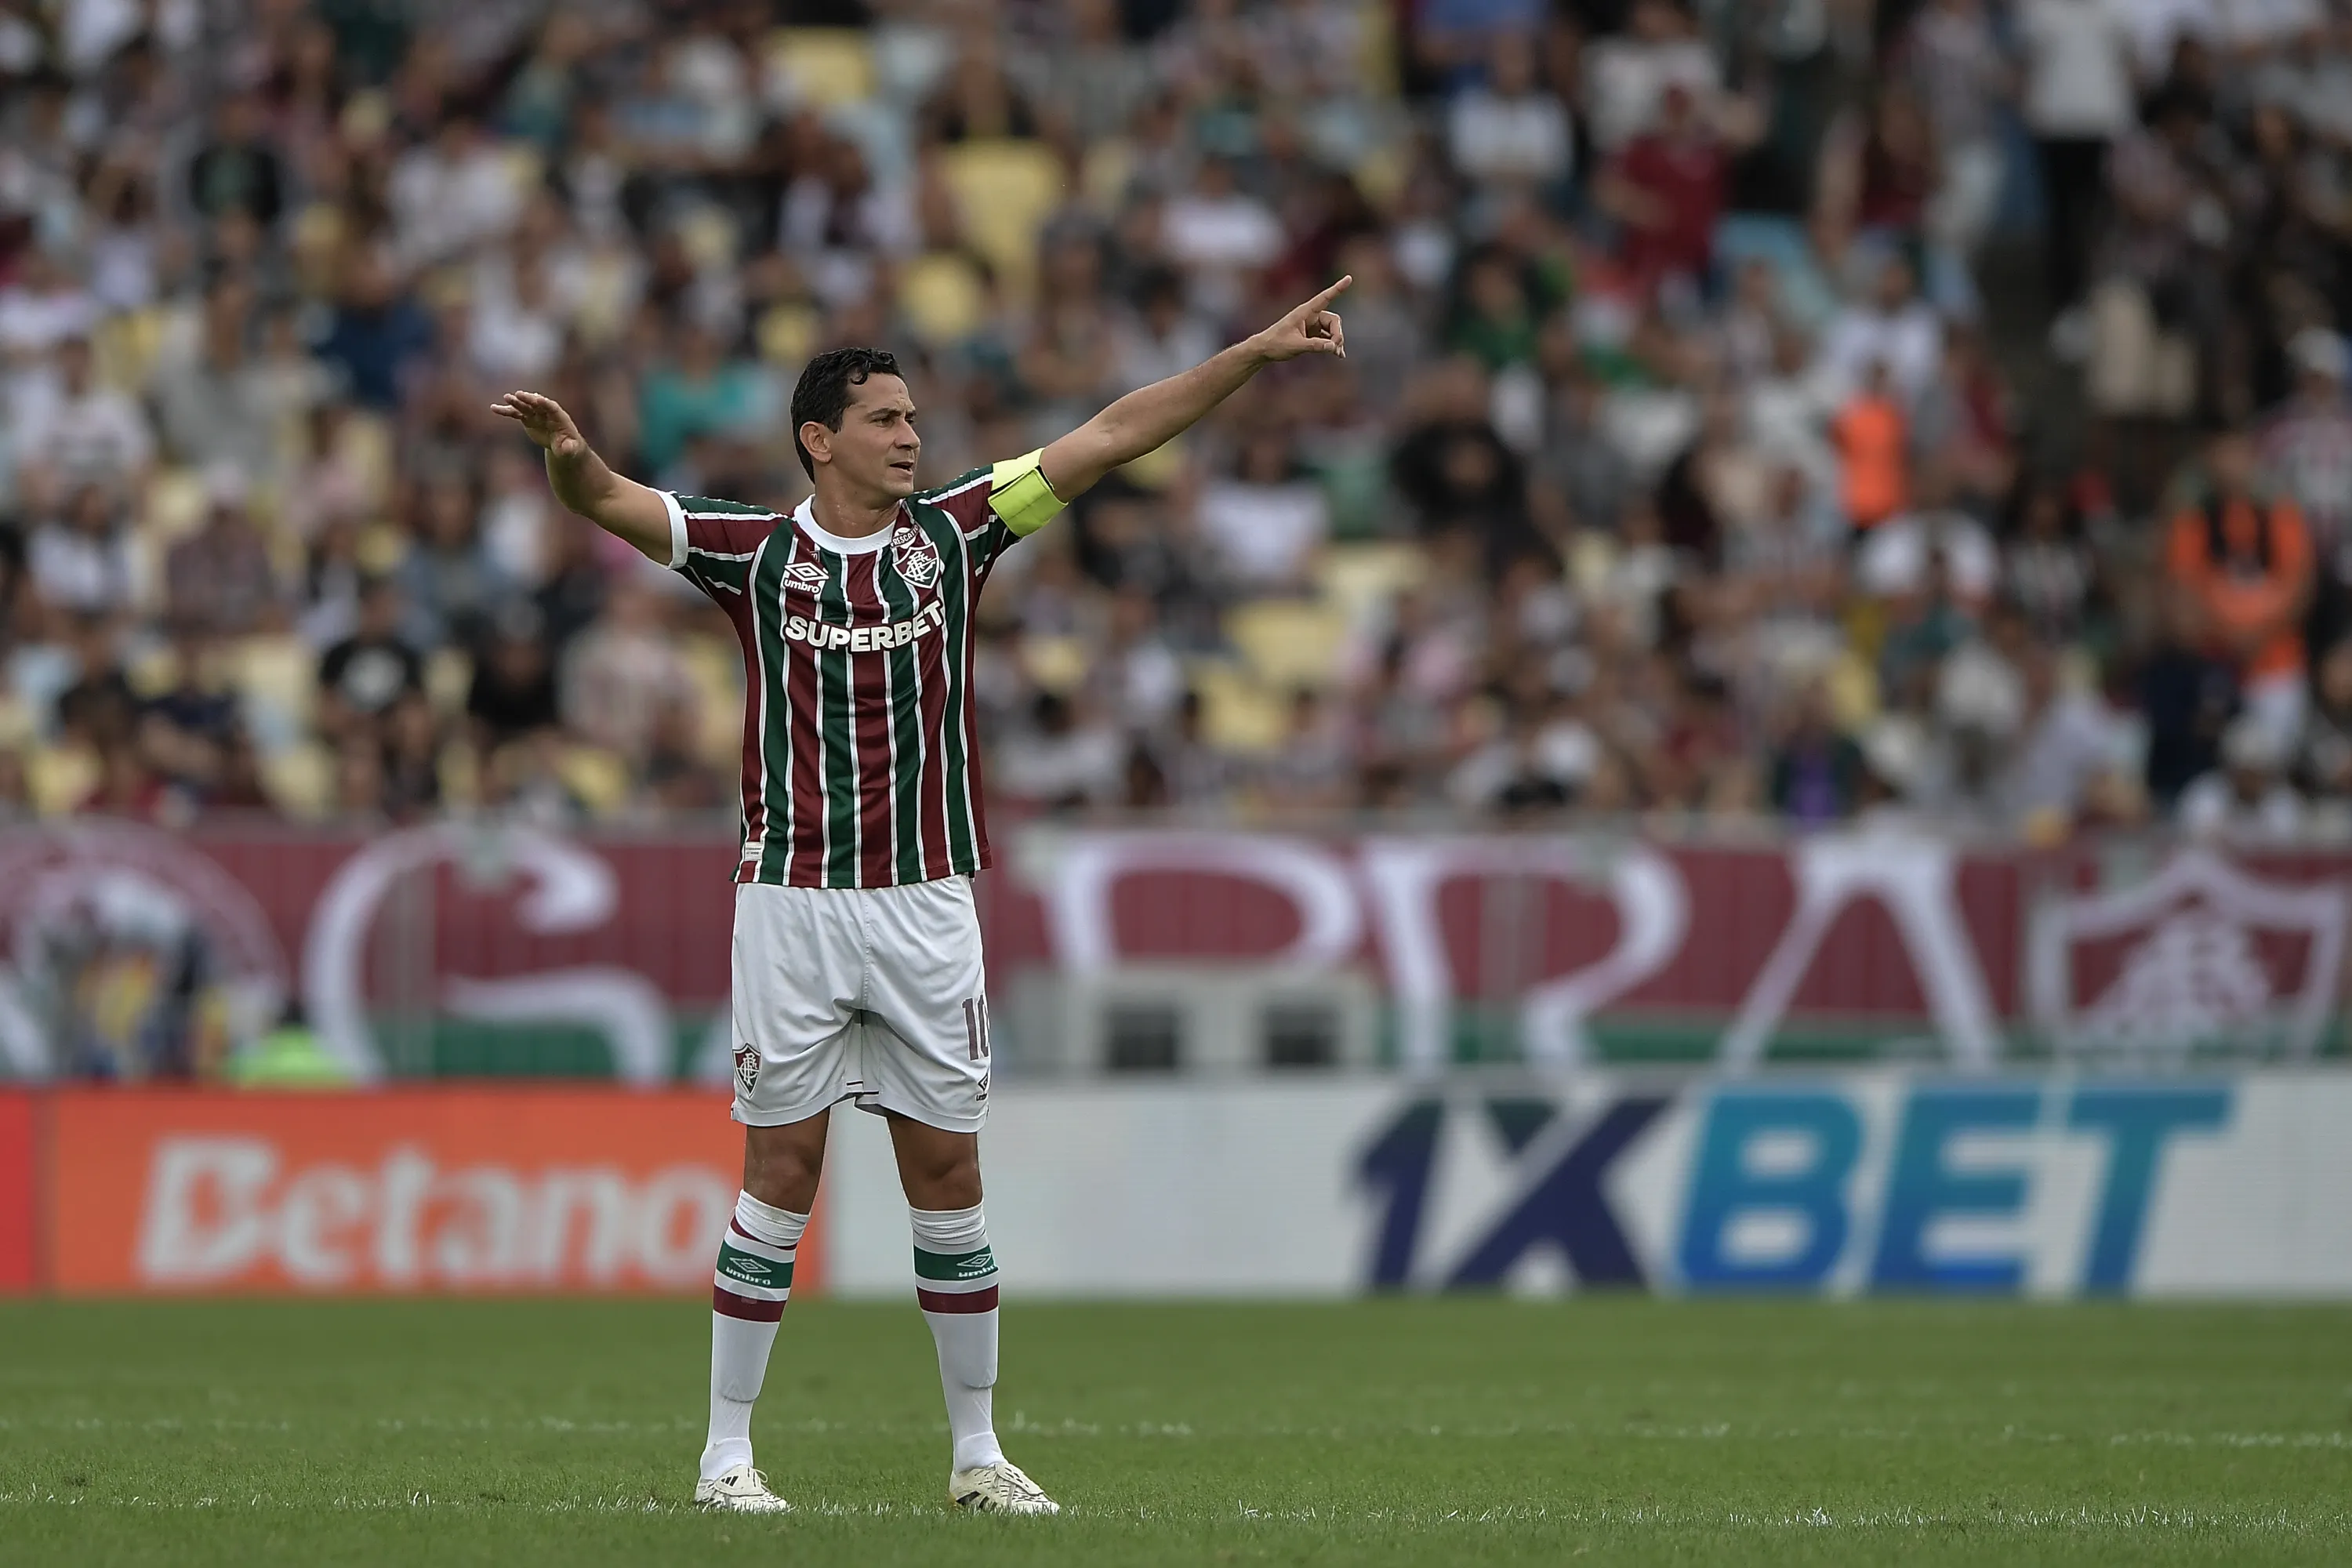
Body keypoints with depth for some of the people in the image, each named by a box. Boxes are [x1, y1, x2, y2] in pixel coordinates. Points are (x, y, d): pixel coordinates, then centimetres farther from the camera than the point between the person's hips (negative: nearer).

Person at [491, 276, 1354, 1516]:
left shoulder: (950, 532, 5)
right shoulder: (757, 554, 0)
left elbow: (1112, 437, 4)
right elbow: (612, 505, -12)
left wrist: (1255, 354, 0)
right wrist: (571, 458, -36)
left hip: (927, 904, 2)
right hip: (791, 903, -2)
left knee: (948, 1176, 5)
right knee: (780, 1177, -1)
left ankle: (976, 1450, 13)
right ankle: (727, 1451, 6)